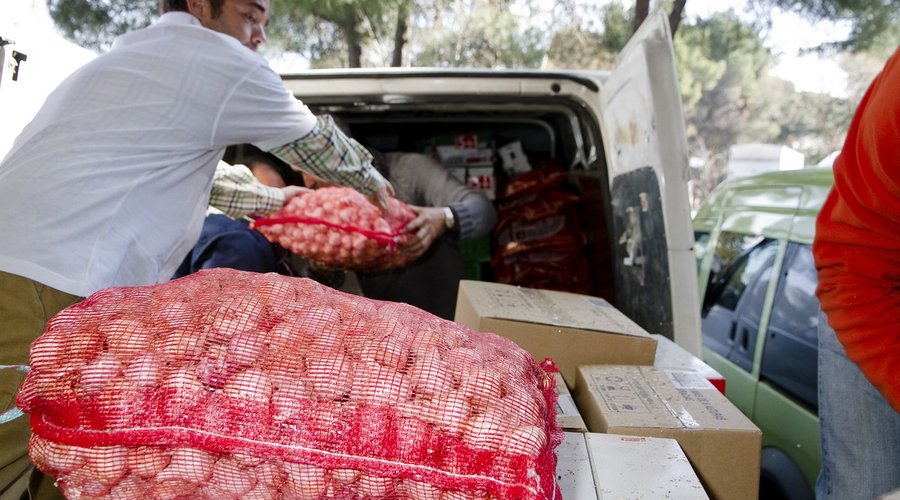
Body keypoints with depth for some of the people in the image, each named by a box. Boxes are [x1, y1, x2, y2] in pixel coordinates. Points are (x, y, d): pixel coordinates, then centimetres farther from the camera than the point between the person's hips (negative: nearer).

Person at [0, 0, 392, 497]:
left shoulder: (126, 56, 25)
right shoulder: (221, 61, -3)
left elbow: (201, 175, 32)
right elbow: (316, 142, 9)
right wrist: (372, 183, 28)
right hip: (46, 293, -9)